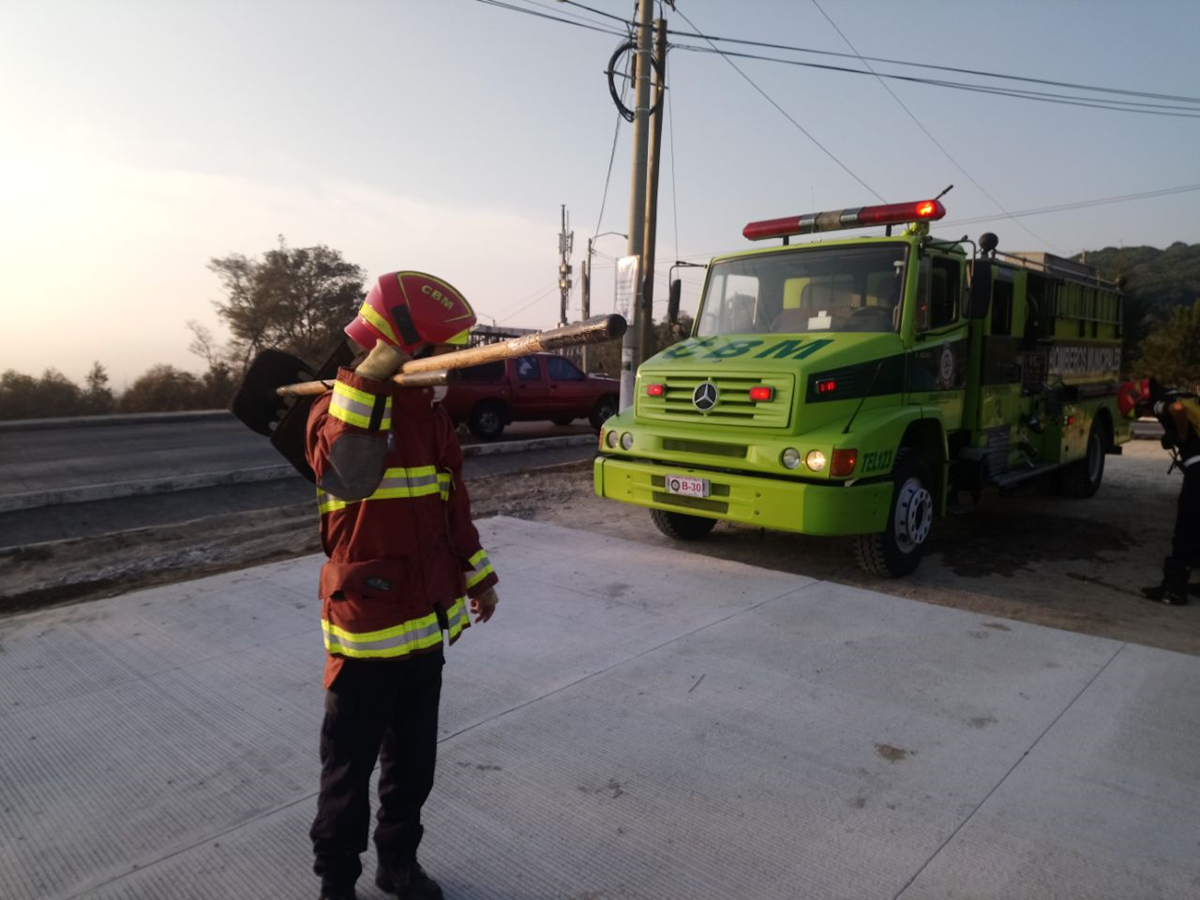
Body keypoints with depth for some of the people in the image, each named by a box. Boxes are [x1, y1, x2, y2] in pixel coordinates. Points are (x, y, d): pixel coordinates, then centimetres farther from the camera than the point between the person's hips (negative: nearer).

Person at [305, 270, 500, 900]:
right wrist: (369, 378, -41)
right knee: (351, 765, 11)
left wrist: (476, 575, 19)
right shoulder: (338, 409, -15)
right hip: (367, 624, -7)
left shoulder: (429, 414, 7)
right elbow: (351, 473, -38)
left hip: (426, 622, 7)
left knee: (413, 760, 21)